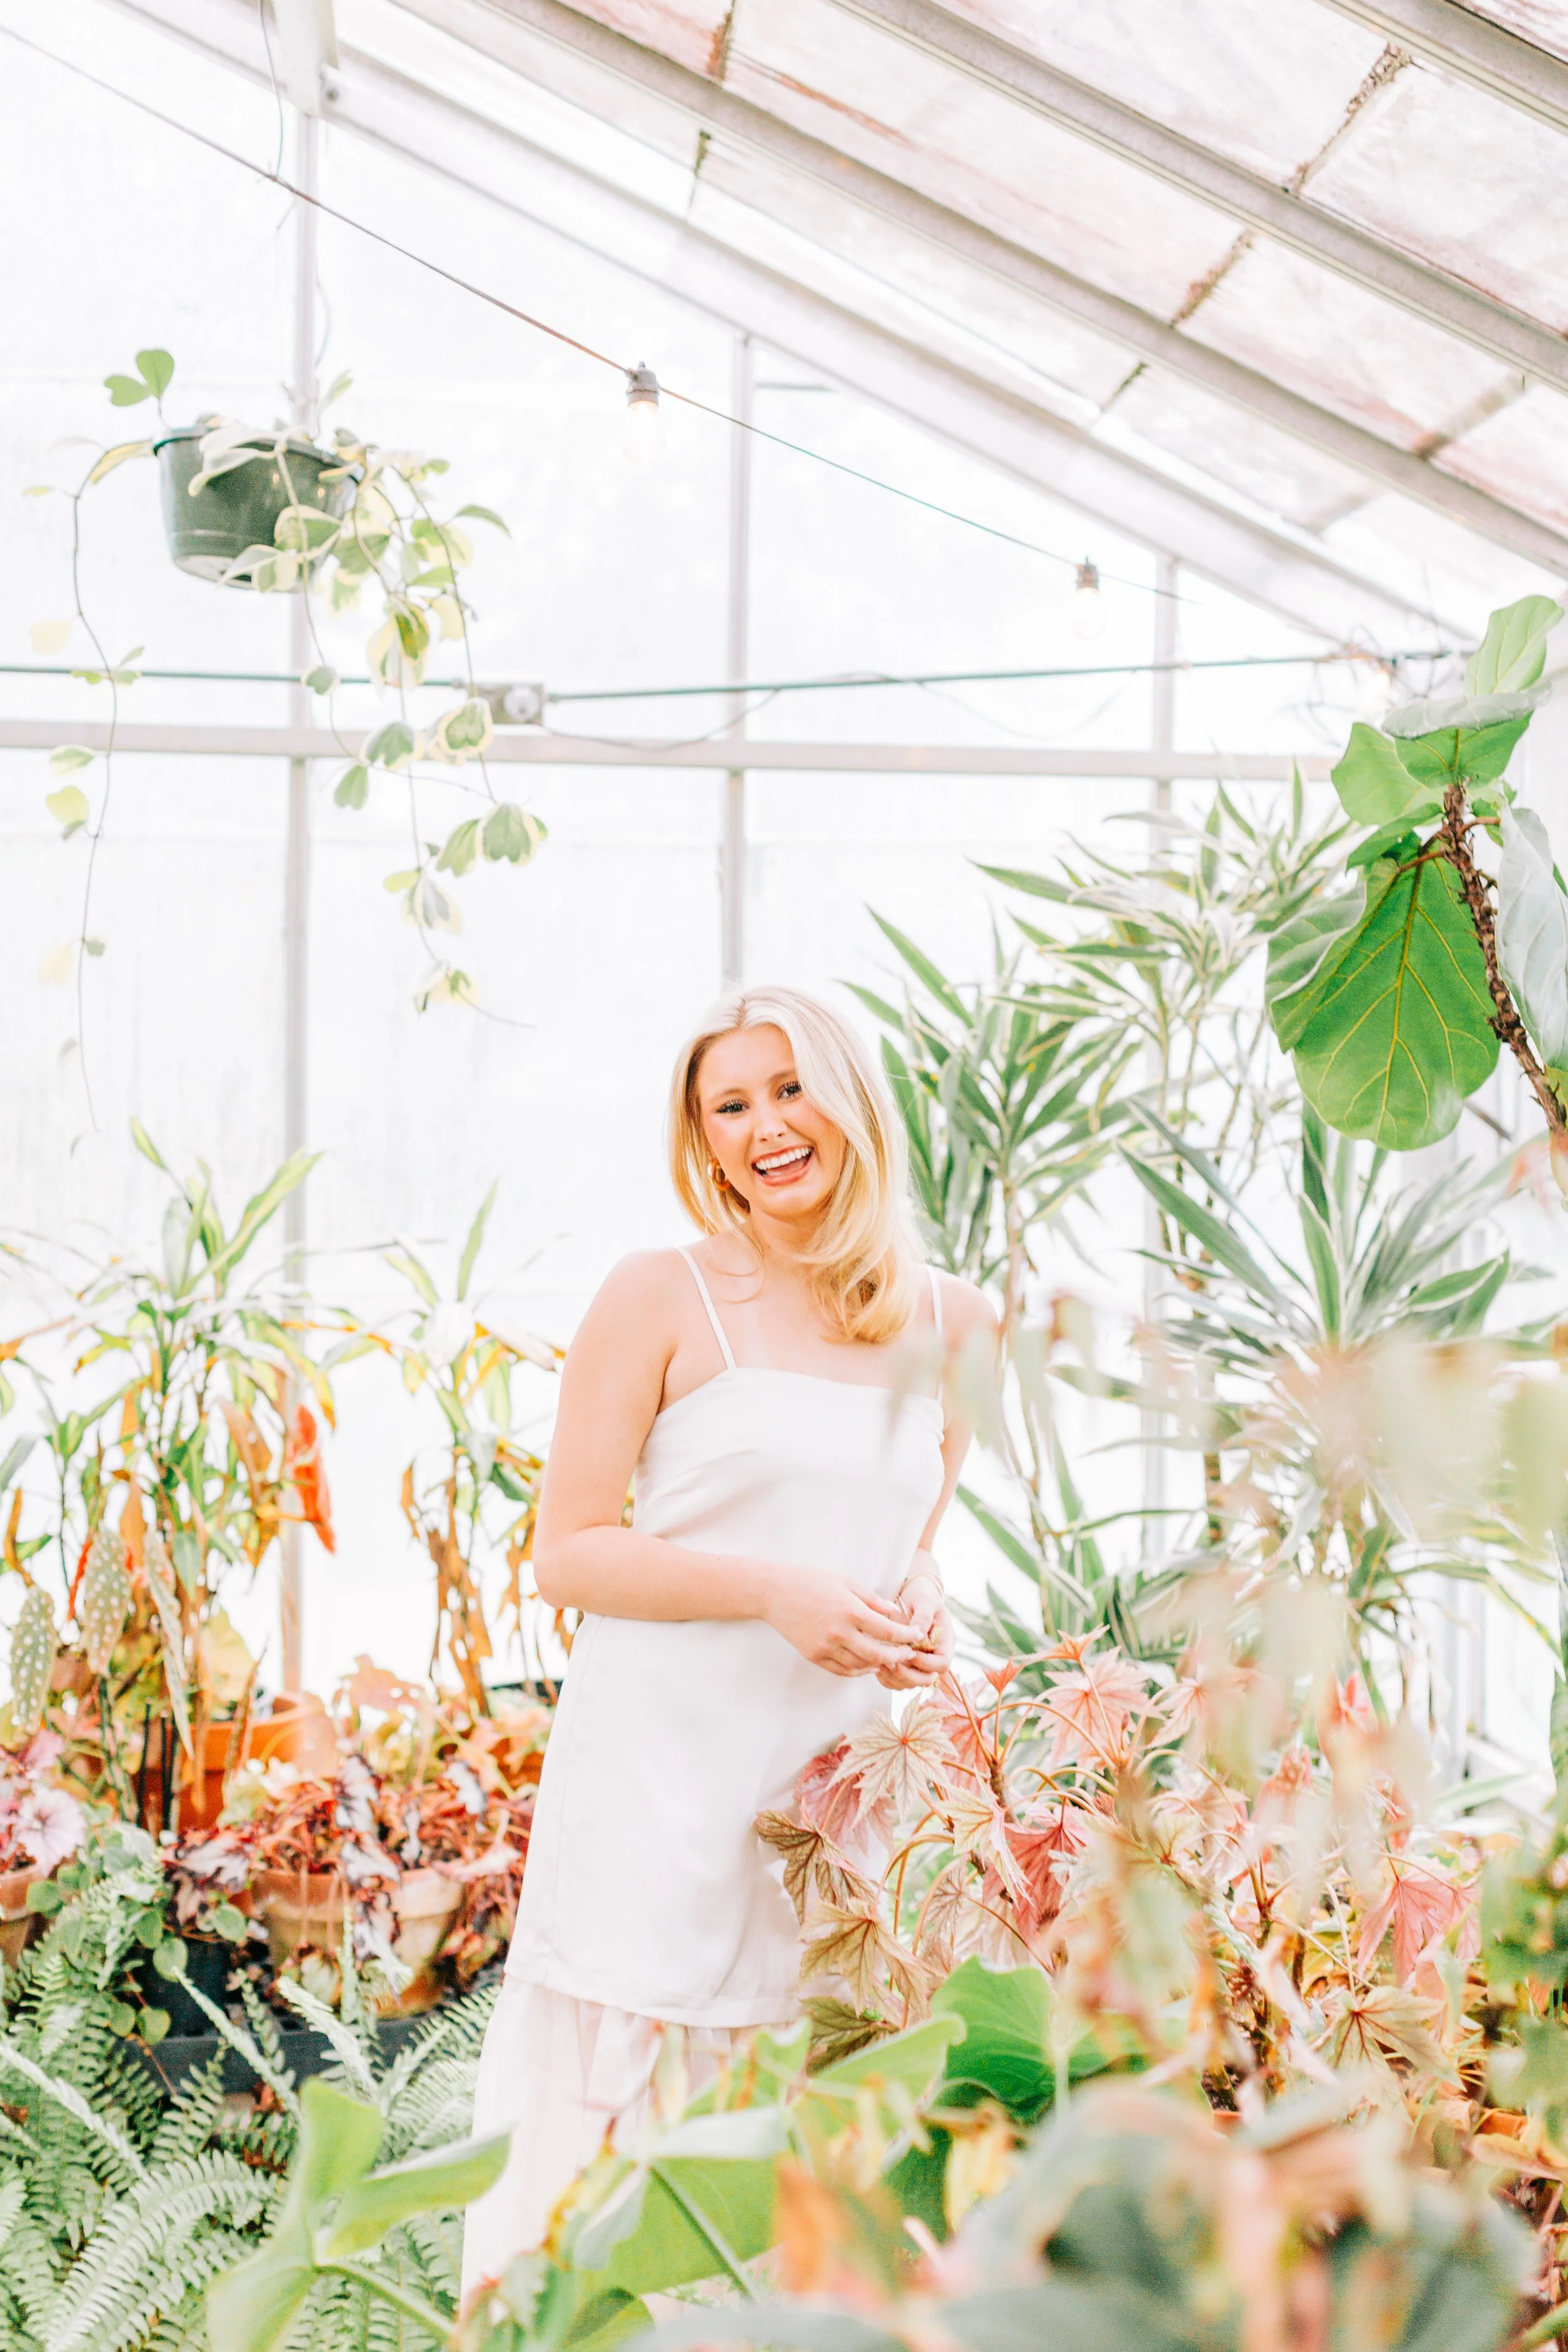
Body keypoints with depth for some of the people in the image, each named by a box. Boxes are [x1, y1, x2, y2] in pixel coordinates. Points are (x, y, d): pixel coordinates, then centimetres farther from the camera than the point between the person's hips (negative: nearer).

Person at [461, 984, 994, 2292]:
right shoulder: (662, 1299, -2)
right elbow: (568, 1552, -4)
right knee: (615, 2124, 0)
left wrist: (921, 1609, 1)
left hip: (837, 1778, 4)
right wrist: (773, 1592, -16)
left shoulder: (952, 1323, 10)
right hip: (659, 1759, -3)